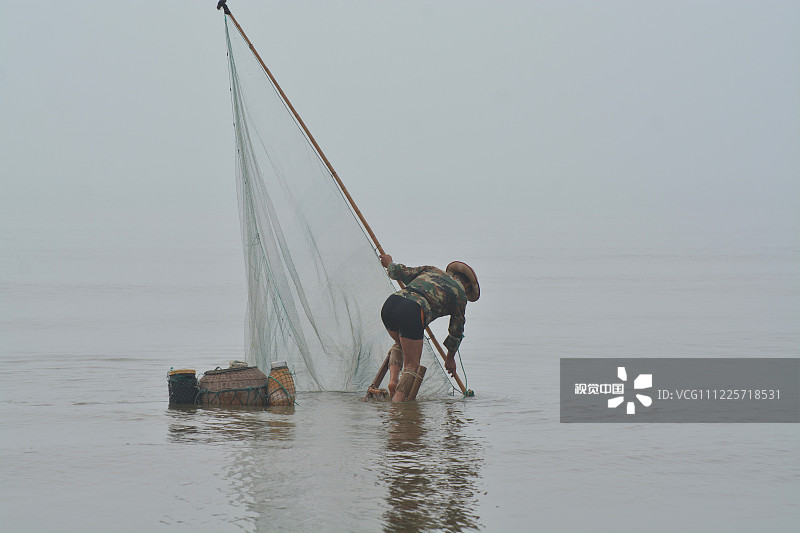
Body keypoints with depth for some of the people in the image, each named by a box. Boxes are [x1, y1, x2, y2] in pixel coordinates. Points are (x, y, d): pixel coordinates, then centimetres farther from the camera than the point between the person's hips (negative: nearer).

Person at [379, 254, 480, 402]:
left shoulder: (431, 270, 30)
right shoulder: (460, 294, 21)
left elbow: (400, 272, 23)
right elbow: (456, 330, 28)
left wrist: (389, 264, 48)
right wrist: (450, 358, 42)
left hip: (390, 302, 6)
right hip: (412, 312, -6)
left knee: (400, 344, 34)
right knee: (412, 366, 6)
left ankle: (393, 378, 12)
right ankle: (396, 402, -10)